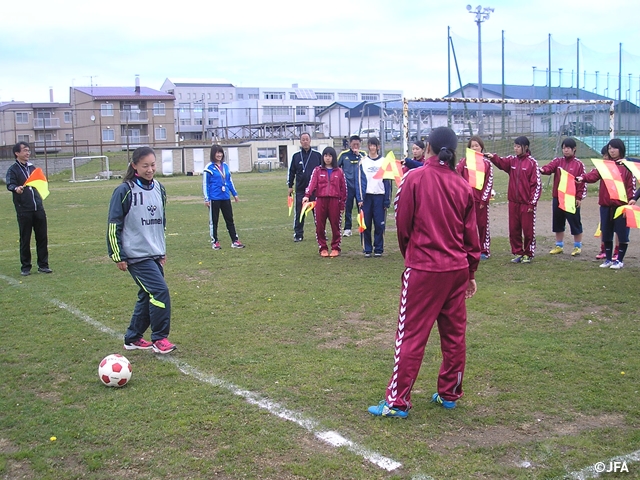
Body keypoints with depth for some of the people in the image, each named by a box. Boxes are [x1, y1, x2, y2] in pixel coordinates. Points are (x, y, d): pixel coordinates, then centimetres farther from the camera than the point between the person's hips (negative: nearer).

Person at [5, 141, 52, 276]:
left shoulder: (32, 167, 13)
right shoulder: (13, 169, -3)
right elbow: (9, 185, -18)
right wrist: (16, 189, -37)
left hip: (38, 208, 5)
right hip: (24, 210, -5)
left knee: (42, 237, 5)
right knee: (25, 239, 2)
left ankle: (43, 265, 14)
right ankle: (25, 267, 11)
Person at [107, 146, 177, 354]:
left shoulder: (159, 189, 9)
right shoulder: (124, 191, -11)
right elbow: (113, 225, -9)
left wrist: (162, 249, 23)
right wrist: (118, 256, -10)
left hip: (155, 254, 7)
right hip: (137, 255, -7)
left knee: (148, 296, 11)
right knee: (160, 292, -13)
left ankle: (133, 338, 24)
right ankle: (159, 339, 0)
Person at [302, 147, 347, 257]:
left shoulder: (339, 172, 8)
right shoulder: (317, 170, 7)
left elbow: (343, 189, 9)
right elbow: (312, 183, -7)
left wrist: (342, 204, 5)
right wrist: (307, 195, -24)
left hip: (334, 201, 0)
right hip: (320, 201, 0)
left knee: (335, 225, 3)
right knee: (320, 226, 3)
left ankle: (335, 248, 15)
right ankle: (323, 248, 14)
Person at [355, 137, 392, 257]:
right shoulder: (363, 162, 7)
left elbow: (387, 181, 6)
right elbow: (359, 180, 3)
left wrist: (387, 200, -1)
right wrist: (360, 198, -6)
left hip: (380, 196, 0)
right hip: (366, 196, 0)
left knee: (379, 224, -1)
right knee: (366, 224, 0)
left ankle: (378, 249, 9)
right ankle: (367, 249, 9)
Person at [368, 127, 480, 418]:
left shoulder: (414, 178, -8)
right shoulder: (463, 186, 3)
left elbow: (403, 225, -5)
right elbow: (471, 234, 7)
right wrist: (471, 272, 18)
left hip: (423, 268, -4)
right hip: (457, 269, 5)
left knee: (411, 335, 1)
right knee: (454, 334, 15)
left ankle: (398, 402, 6)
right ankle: (449, 394, 27)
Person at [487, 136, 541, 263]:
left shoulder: (532, 162, -7)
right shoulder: (512, 160, 7)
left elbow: (536, 184, -8)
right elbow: (501, 162, -12)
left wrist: (532, 202, -9)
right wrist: (493, 157, -32)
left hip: (527, 203, -5)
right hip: (513, 202, 5)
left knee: (528, 230, 5)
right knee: (513, 229, 10)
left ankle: (528, 254, 17)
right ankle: (517, 253, 21)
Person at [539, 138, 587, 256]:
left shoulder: (579, 164, -3)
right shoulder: (558, 161, 6)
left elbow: (582, 182, -4)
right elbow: (549, 167, -13)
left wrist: (579, 197, -8)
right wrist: (542, 170, -35)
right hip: (557, 198, 4)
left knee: (575, 223, 4)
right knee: (558, 223, 12)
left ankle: (578, 246, 17)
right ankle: (559, 245, 24)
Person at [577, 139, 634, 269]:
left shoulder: (627, 166, 0)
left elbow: (631, 187, -3)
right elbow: (594, 174, -9)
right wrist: (583, 178, -30)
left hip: (621, 206, -4)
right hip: (605, 205, 4)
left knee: (622, 234, 3)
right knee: (606, 233, 10)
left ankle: (620, 260, 14)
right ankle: (608, 259, 21)